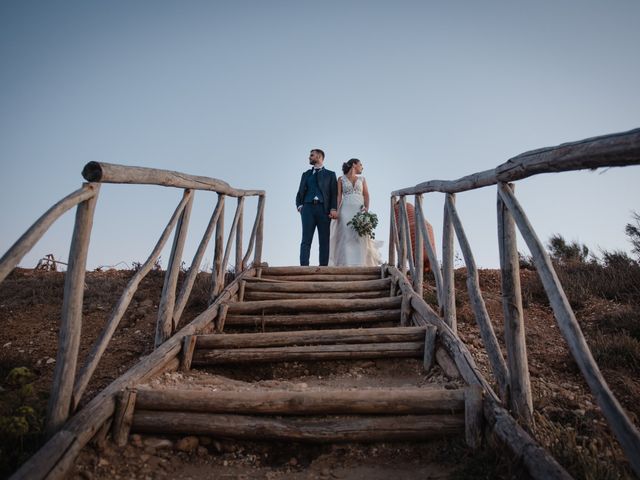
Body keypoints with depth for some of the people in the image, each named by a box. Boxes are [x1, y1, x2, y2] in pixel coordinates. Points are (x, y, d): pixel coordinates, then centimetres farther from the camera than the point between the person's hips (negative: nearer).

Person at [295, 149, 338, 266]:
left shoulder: (330, 174, 16)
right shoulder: (306, 174, 24)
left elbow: (334, 193, 5)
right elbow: (300, 192, 18)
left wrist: (333, 209, -10)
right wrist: (299, 205, -1)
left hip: (323, 209, -2)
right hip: (308, 208, 2)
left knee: (324, 241, -3)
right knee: (306, 240, -9)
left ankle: (323, 267, -3)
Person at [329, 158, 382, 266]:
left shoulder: (362, 179, 18)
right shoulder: (341, 179, 11)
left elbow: (366, 195, 8)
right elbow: (338, 196, 3)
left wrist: (366, 208, -10)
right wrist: (336, 211, -10)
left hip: (359, 210, 2)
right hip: (346, 210, -2)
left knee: (360, 237, -8)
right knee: (347, 237, -8)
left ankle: (360, 264, -9)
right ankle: (348, 264, -9)